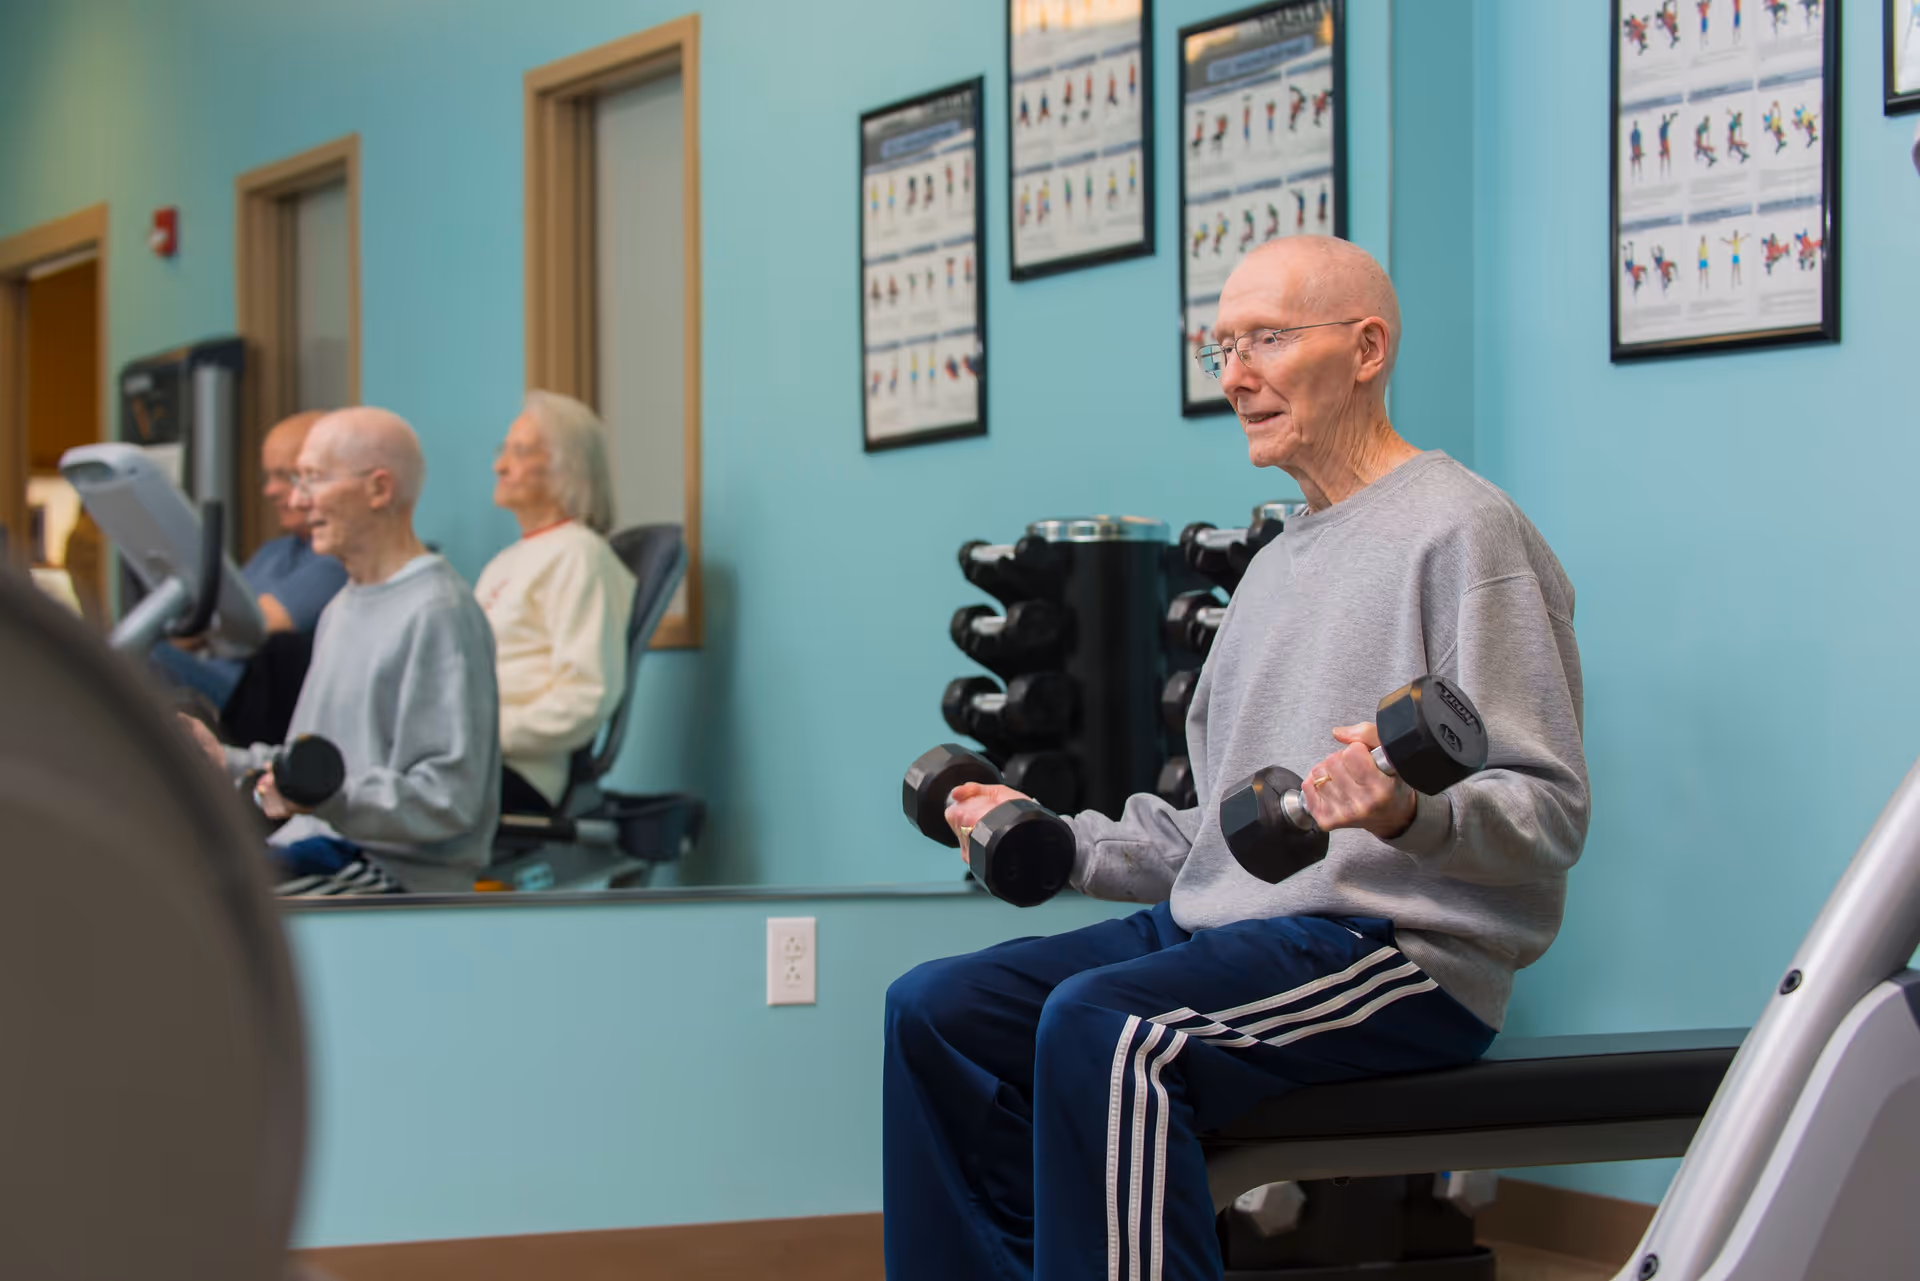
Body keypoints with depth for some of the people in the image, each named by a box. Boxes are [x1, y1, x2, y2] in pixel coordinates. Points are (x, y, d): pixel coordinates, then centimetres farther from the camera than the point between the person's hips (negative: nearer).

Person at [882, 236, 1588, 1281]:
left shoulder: (1461, 529, -6)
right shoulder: (1277, 566, 23)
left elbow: (1549, 810, -14)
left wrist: (1412, 815, -34)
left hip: (1406, 946, -9)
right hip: (1224, 923, 9)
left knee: (1100, 1025, -32)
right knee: (935, 1008, -3)